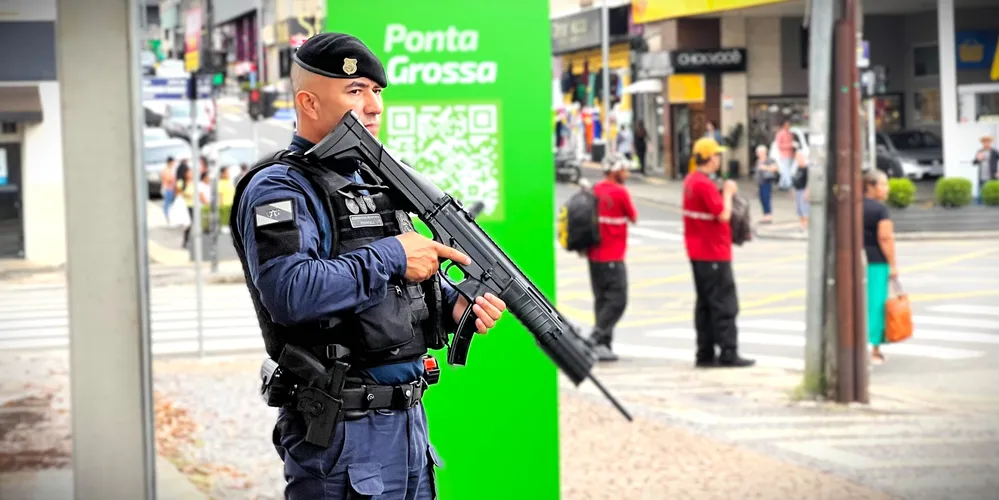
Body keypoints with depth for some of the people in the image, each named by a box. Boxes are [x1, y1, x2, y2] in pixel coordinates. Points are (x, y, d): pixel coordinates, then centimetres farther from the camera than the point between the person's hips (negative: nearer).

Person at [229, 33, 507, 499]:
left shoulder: (375, 180, 16)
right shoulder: (278, 189, -11)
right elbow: (290, 293, -28)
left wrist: (453, 306, 0)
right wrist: (391, 256, -20)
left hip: (409, 419, 8)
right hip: (340, 432, -8)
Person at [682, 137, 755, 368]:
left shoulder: (690, 181, 11)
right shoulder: (706, 185, -20)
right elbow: (723, 215, -22)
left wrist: (724, 193, 9)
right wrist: (728, 193, -8)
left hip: (698, 252, 10)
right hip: (714, 254, -10)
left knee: (705, 304, 12)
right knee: (724, 305, -5)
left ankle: (705, 354, 13)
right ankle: (728, 353, -4)